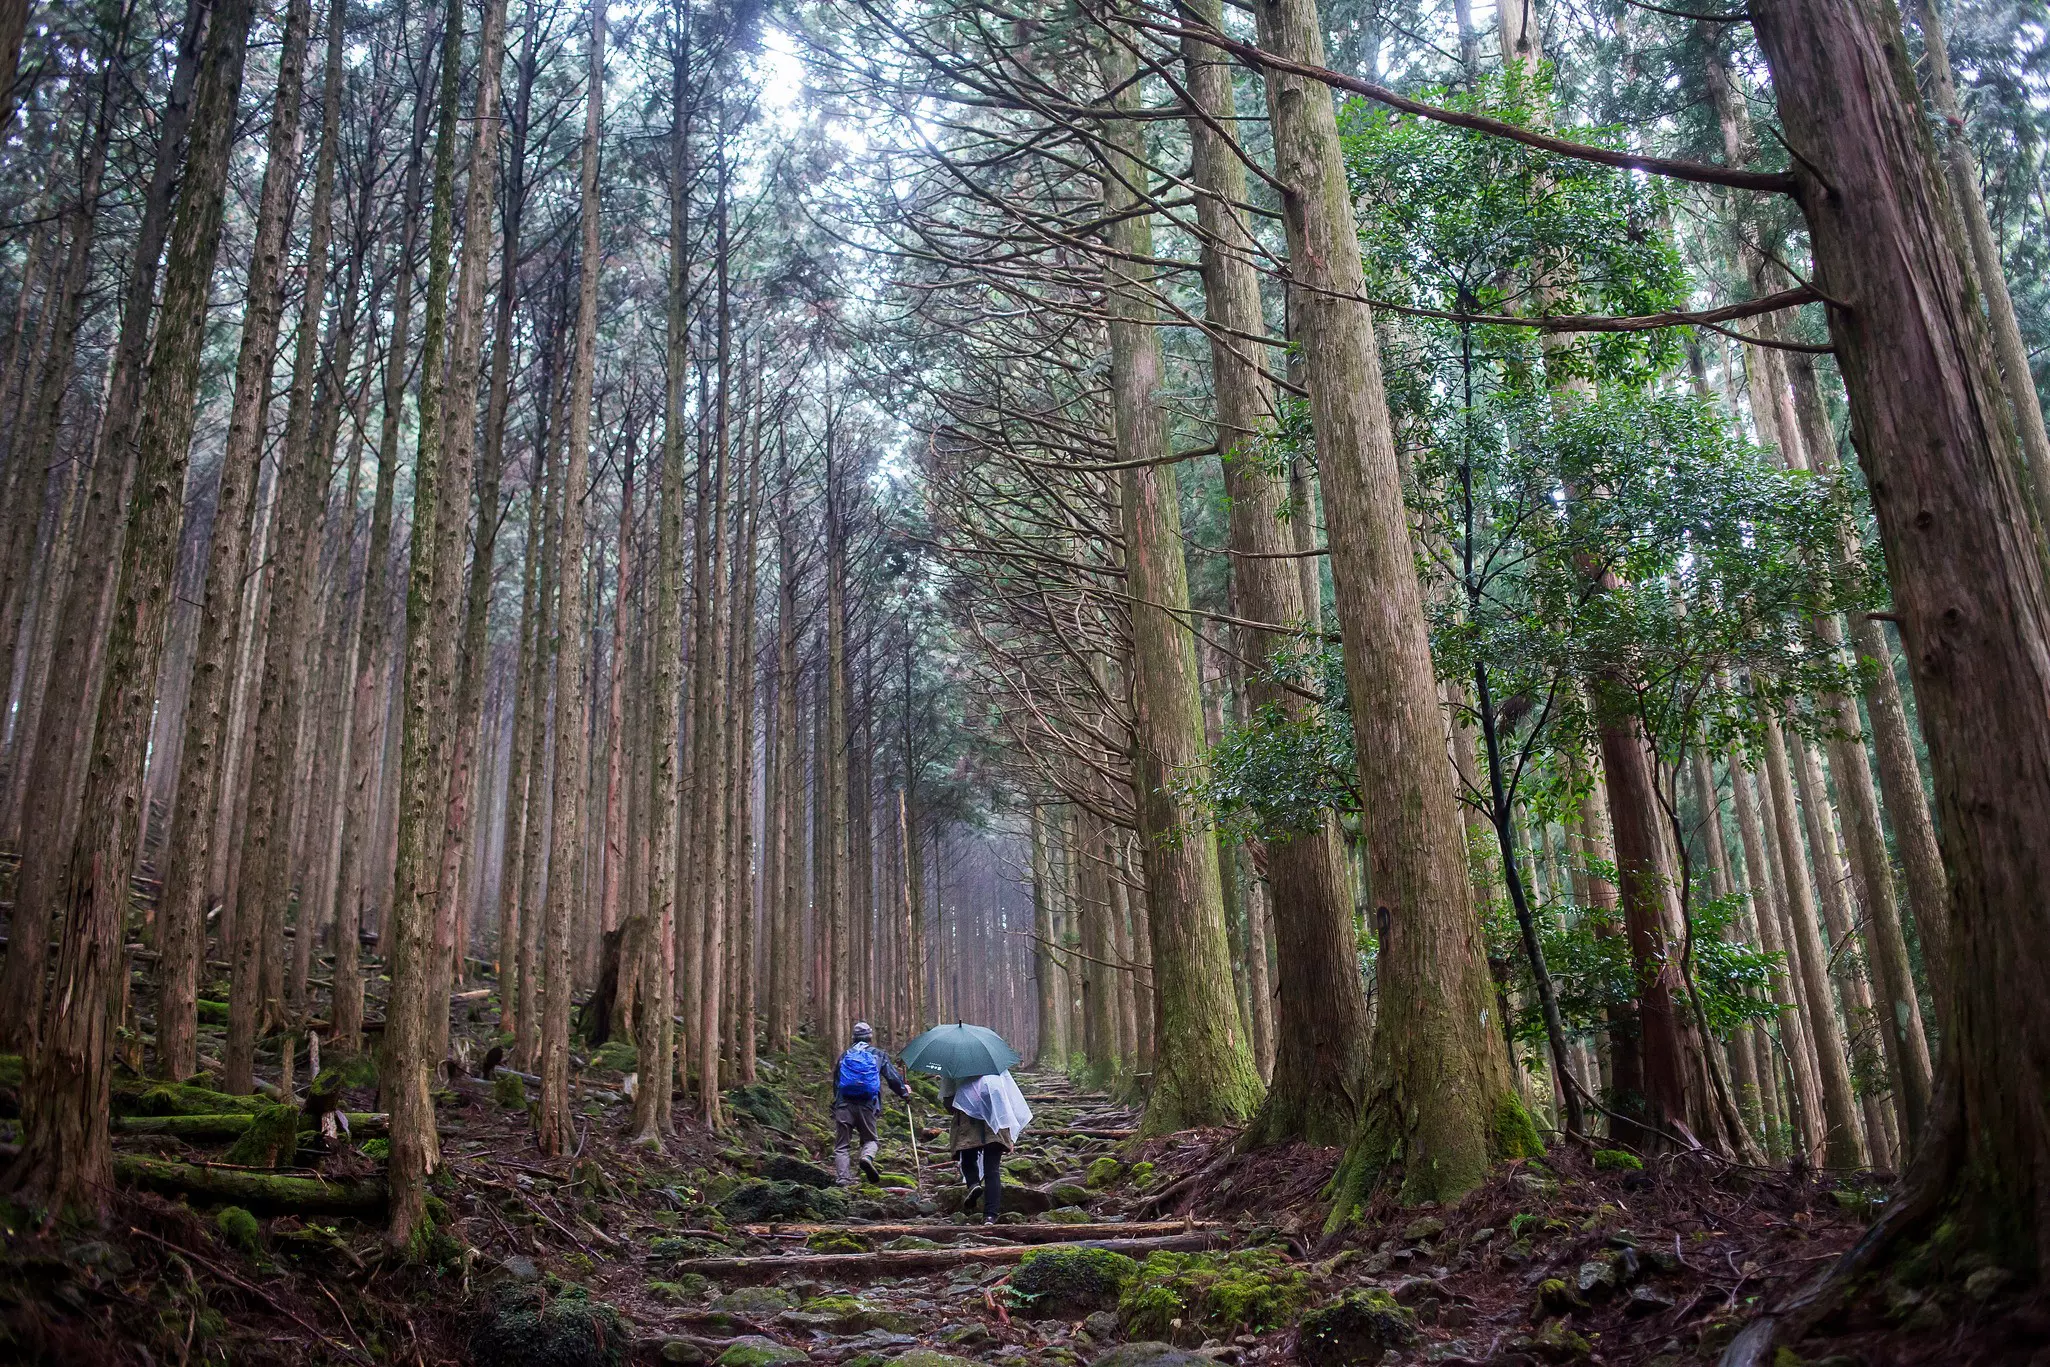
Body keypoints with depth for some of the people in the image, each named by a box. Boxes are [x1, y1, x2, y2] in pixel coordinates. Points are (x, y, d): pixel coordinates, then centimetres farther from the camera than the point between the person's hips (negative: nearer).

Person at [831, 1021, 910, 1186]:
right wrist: (904, 1091, 30)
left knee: (841, 1145, 7)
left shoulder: (844, 1056, 19)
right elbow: (893, 1078, 11)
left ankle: (844, 1180, -8)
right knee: (870, 1139, 16)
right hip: (867, 1106, -1)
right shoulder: (879, 1055, 14)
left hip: (843, 1105, 1)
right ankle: (867, 1157, -16)